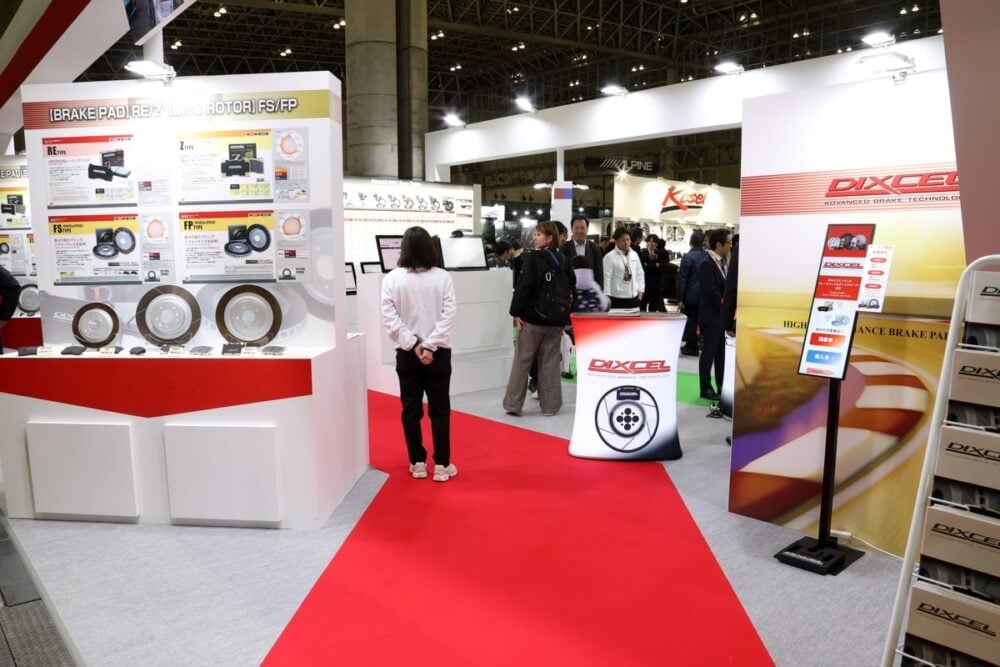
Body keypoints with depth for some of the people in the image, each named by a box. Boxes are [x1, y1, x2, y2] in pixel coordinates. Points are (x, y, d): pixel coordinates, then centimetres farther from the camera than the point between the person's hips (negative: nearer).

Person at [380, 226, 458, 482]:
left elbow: (389, 318, -10)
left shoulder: (392, 278, -5)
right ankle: (442, 465, 11)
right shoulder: (443, 277, -5)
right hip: (438, 353, 0)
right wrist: (430, 346, -12)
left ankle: (418, 463, 18)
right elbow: (448, 315, -11)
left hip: (406, 354, 1)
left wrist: (414, 345, -9)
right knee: (440, 409, 7)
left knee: (411, 409, 11)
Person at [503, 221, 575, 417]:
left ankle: (513, 404, 7)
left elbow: (524, 287, -17)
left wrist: (516, 311, -9)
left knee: (522, 361, 4)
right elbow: (571, 287, 11)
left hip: (533, 316, -5)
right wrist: (565, 316, 15)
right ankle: (550, 405, 13)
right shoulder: (563, 260, 8)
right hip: (555, 318, 5)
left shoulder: (532, 258, -10)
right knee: (550, 362, 10)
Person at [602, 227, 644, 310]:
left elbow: (639, 273, 16)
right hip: (617, 298, -6)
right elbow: (606, 278, -13)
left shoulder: (634, 255, 8)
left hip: (634, 297, 6)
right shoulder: (610, 257, -10)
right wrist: (606, 296, -16)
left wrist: (640, 290, 10)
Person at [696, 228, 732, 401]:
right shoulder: (707, 264, -15)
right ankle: (705, 388, 10)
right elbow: (710, 291, -21)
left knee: (721, 353, 13)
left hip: (723, 315, 8)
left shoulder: (722, 262, 11)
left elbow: (726, 286, 12)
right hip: (712, 316, -8)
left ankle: (722, 387, 21)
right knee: (709, 353, 0)